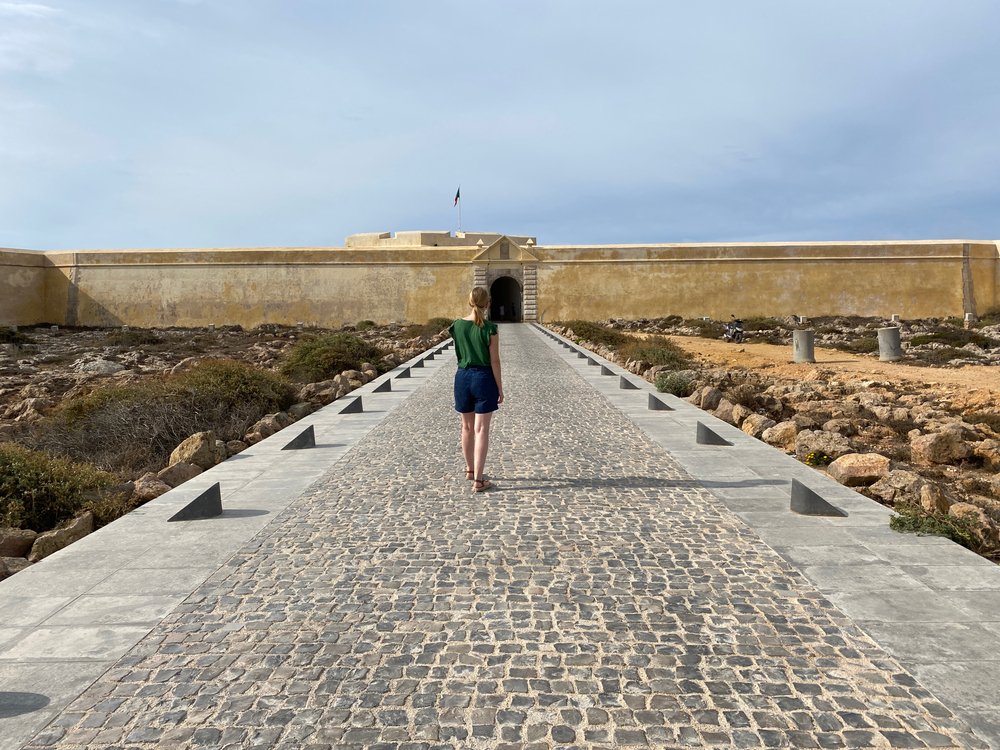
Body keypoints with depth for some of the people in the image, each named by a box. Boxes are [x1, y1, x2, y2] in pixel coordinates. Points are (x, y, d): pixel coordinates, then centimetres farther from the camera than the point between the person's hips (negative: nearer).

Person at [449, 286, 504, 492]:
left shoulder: (457, 325, 0)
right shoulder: (490, 329, -12)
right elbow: (494, 361, -10)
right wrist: (500, 388, -3)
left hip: (463, 376, 4)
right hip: (484, 377, -4)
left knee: (467, 427, 18)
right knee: (481, 430, -1)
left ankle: (470, 470, 35)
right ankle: (478, 480, -1)